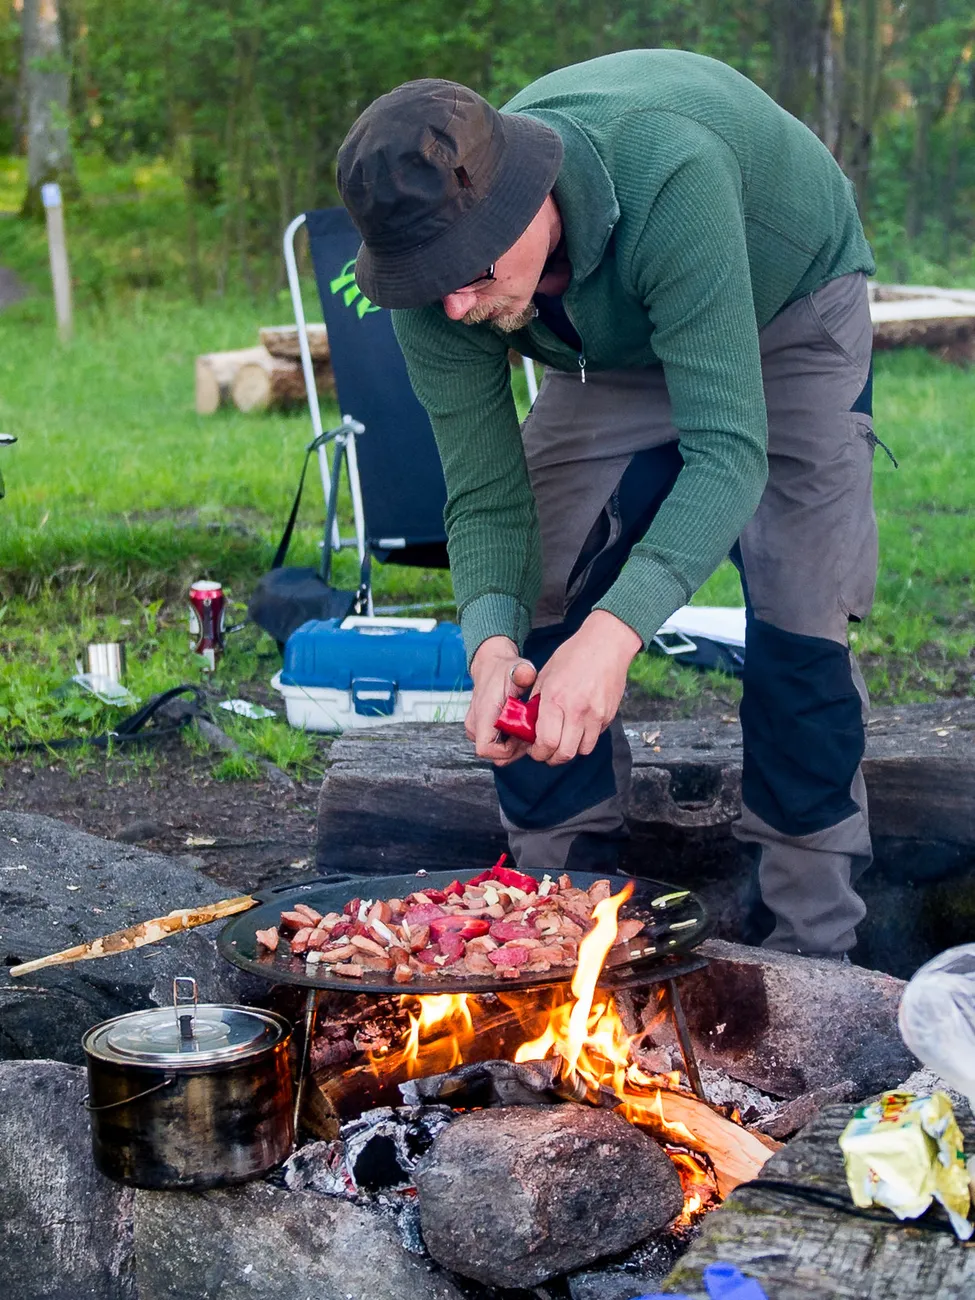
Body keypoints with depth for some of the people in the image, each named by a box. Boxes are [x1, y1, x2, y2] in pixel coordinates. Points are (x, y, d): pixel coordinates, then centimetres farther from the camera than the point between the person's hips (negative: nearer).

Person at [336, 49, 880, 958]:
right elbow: (485, 493, -24)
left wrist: (614, 631, -60)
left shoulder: (669, 176, -47)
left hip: (788, 311, -4)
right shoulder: (437, 293, -30)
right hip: (618, 353, 4)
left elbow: (729, 447, -48)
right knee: (532, 618, -8)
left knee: (799, 619, -16)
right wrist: (493, 643, -45)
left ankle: (814, 955, -4)